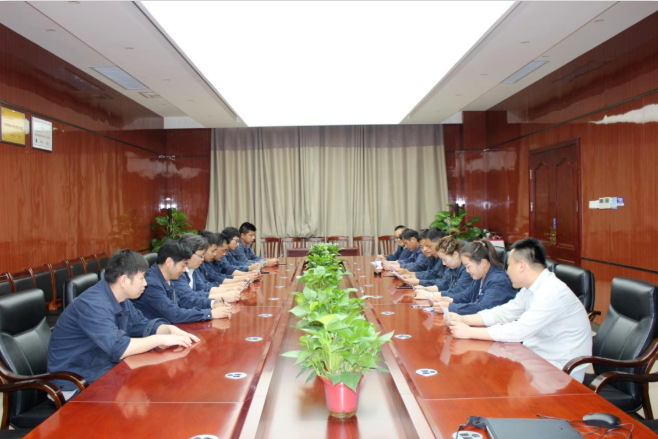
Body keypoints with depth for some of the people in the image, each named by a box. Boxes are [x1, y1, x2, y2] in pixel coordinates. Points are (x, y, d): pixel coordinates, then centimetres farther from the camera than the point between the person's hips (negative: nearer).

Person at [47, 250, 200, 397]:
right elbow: (118, 348, -35)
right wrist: (160, 339, -25)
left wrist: (170, 329, -7)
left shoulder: (121, 300, 2)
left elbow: (142, 324, 12)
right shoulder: (93, 304, -26)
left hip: (104, 368, 8)